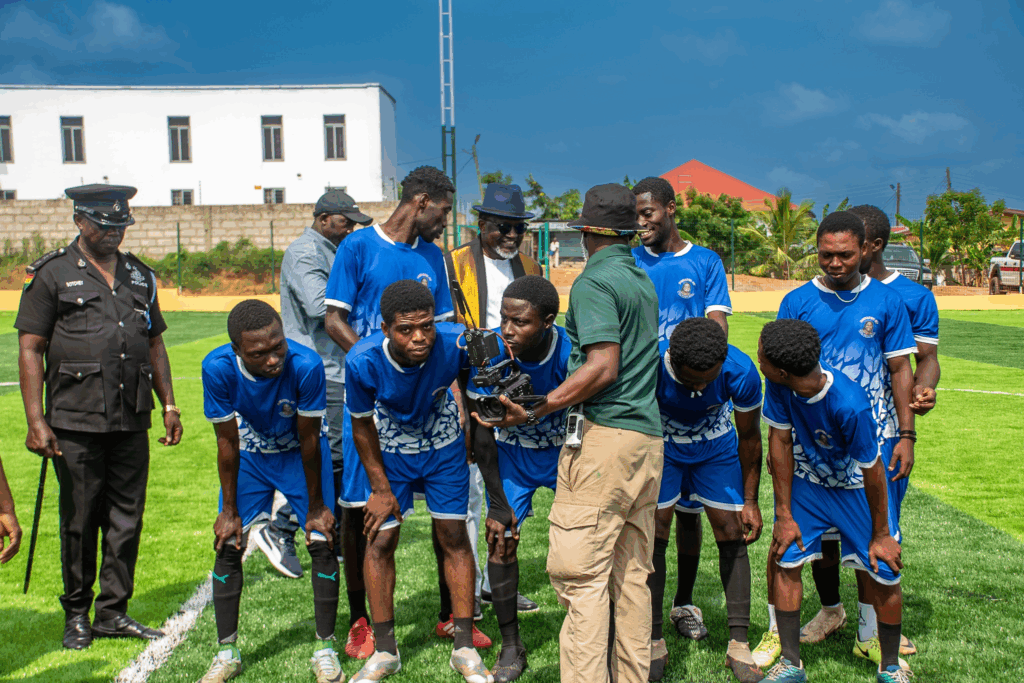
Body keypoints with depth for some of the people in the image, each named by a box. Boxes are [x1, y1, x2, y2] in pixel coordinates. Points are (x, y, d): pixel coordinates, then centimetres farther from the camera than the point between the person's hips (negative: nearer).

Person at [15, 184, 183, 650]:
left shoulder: (140, 276, 15)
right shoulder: (52, 274, 1)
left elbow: (154, 345, 19)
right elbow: (30, 350, -2)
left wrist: (169, 405, 12)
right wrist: (35, 420, -9)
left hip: (132, 422, 4)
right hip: (76, 423, -4)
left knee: (127, 519, 6)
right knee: (79, 521, 5)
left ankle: (114, 612, 19)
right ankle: (76, 615, 21)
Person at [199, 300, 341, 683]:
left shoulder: (306, 366, -36)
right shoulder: (218, 368, -30)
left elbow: (309, 439, -22)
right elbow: (227, 442, -17)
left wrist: (315, 507, -12)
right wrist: (229, 511, -9)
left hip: (301, 451, -1)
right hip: (250, 453, 2)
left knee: (322, 543, -7)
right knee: (228, 546, -1)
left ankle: (325, 648, 9)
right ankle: (227, 652, 16)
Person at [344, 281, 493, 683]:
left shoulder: (455, 343, -33)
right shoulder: (362, 361, -31)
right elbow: (362, 426, -14)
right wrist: (381, 488, -9)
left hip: (445, 448, 0)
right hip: (391, 452, 0)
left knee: (454, 538, 1)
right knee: (379, 540, 0)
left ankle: (464, 648, 15)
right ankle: (384, 651, 17)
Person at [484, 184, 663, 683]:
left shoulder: (593, 281, -8)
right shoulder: (645, 282, 19)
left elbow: (604, 366, -18)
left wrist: (536, 409, -18)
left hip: (604, 436, -9)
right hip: (648, 436, 9)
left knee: (580, 571, -6)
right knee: (632, 573, 12)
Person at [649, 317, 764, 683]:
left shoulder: (740, 372, -31)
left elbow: (749, 437, -12)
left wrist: (750, 501, -6)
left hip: (717, 447, 1)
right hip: (661, 446, -1)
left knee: (732, 536, -3)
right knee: (652, 536, -6)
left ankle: (739, 644, 8)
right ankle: (654, 642, 7)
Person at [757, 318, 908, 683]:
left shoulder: (851, 405, -38)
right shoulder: (777, 385, -26)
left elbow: (872, 470, -23)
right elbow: (780, 443, -13)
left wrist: (880, 534, -11)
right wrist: (784, 515, -9)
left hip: (855, 487, -3)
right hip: (806, 481, 3)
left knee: (884, 574, -3)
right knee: (786, 561, -6)